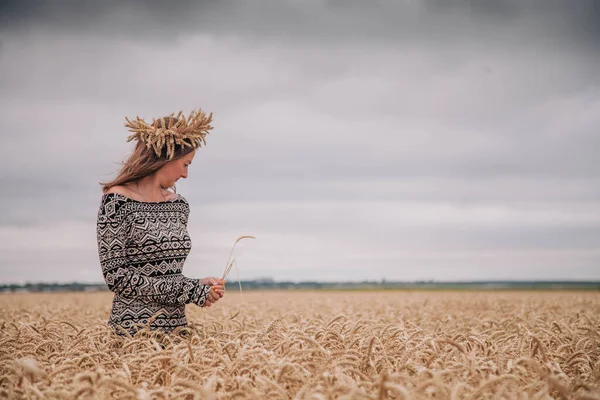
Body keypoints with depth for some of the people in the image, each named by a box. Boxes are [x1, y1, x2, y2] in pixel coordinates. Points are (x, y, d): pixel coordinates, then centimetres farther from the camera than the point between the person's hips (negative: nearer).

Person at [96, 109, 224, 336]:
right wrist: (188, 291, -15)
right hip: (134, 332, -6)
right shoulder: (117, 201, -10)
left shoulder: (179, 205, 10)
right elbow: (116, 277, -15)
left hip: (176, 328, 6)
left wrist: (198, 286, -1)